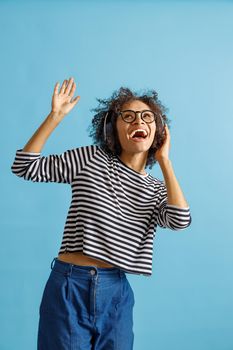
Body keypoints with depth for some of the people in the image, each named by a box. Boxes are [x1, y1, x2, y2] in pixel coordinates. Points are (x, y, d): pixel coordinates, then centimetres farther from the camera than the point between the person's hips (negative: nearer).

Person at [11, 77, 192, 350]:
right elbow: (24, 167, -1)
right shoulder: (91, 159, 1)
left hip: (117, 294, 3)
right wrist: (55, 116, -8)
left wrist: (164, 160, -4)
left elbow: (180, 220, -13)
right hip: (69, 287, -2)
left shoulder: (158, 190, 8)